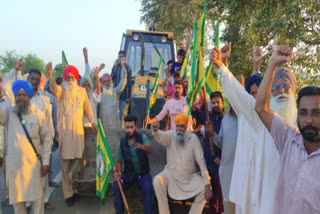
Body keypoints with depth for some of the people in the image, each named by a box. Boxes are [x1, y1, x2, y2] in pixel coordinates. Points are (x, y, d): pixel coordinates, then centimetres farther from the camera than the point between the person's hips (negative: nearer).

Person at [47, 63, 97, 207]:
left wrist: (92, 121, 8)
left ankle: (75, 189, 23)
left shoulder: (82, 91, 10)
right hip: (64, 131, -2)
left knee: (77, 163, 6)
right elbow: (54, 89, -23)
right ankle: (68, 194, 12)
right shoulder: (61, 91, 1)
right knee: (65, 165, 1)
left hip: (78, 131, 2)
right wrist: (50, 75, -42)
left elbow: (87, 108, 19)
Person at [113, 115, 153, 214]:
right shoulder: (122, 142, -2)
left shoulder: (142, 137, -9)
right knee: (116, 184, -23)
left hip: (143, 173, -2)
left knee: (148, 188, -30)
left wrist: (142, 147, -52)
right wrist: (118, 172, -16)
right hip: (128, 173, 2)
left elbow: (150, 150, -29)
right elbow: (119, 160, 5)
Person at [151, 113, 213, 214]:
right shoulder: (170, 135, -8)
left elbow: (201, 161, -13)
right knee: (157, 181, -26)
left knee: (205, 189, -18)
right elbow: (160, 137, -32)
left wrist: (207, 187, -19)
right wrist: (155, 130, -59)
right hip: (171, 174, -1)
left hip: (190, 176, 1)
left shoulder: (193, 138, -10)